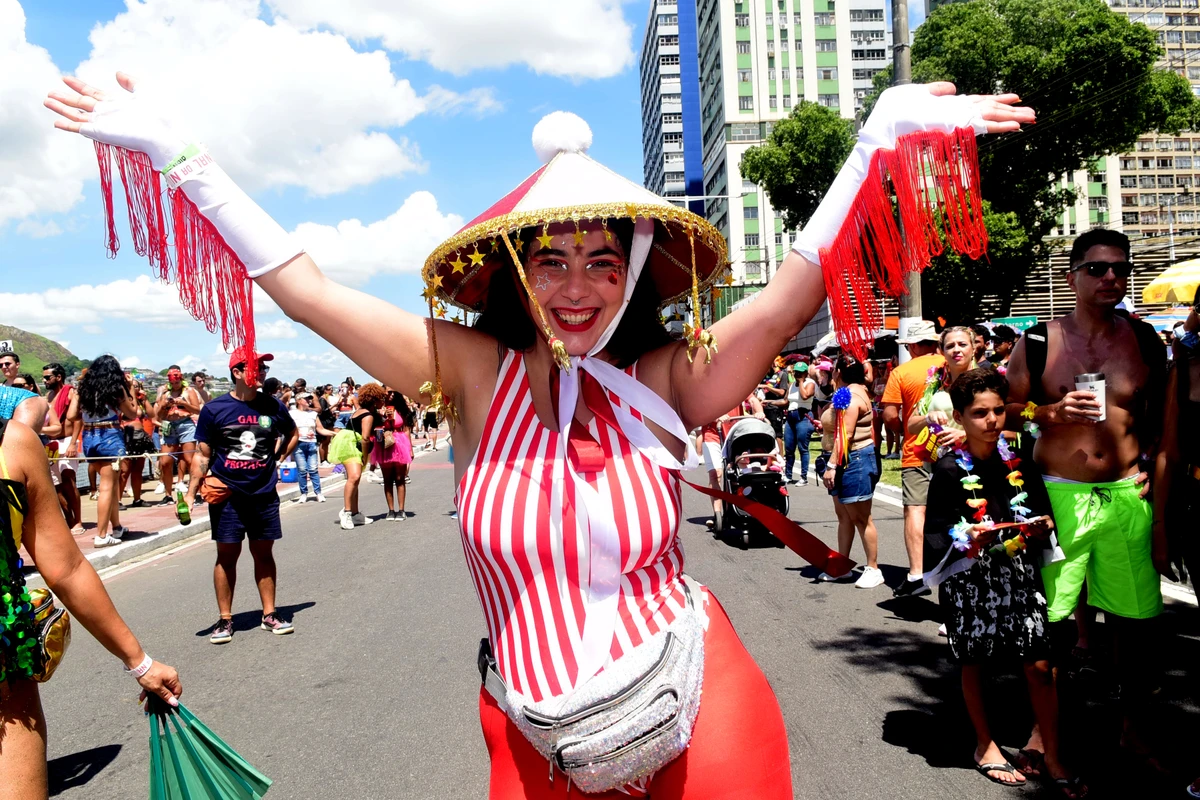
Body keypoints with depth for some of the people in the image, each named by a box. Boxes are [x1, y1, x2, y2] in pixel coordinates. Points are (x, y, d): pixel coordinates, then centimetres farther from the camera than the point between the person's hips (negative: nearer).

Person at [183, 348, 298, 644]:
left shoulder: (272, 406, 1)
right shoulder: (215, 408, -6)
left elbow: (293, 434, 19)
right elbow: (203, 455, -1)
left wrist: (275, 460, 8)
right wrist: (190, 493, -6)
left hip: (264, 494, 2)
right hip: (227, 496, -2)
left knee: (264, 553, 9)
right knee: (227, 555, 4)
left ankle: (269, 614, 20)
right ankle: (225, 620, 16)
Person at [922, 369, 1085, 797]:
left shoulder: (1018, 461, 1)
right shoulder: (950, 471, -10)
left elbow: (1040, 512, 12)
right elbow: (936, 534, -10)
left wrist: (1042, 526, -8)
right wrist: (967, 542, -27)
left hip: (1020, 575, 3)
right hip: (971, 581, -3)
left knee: (1040, 665, 3)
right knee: (974, 663, 11)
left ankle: (1051, 754, 19)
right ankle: (985, 745, 31)